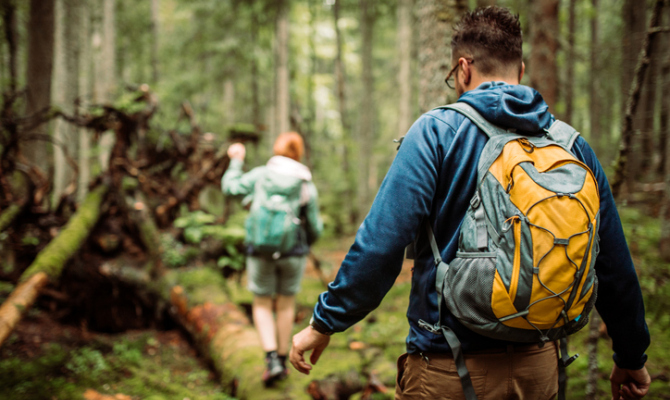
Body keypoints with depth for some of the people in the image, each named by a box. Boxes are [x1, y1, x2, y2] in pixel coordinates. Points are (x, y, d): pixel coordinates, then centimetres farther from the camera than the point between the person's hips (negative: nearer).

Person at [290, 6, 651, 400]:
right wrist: (631, 357, 20)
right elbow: (614, 266, 7)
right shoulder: (573, 146, 3)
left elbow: (381, 243, -17)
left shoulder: (437, 132, -9)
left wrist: (324, 322, -5)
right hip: (539, 368, 4)